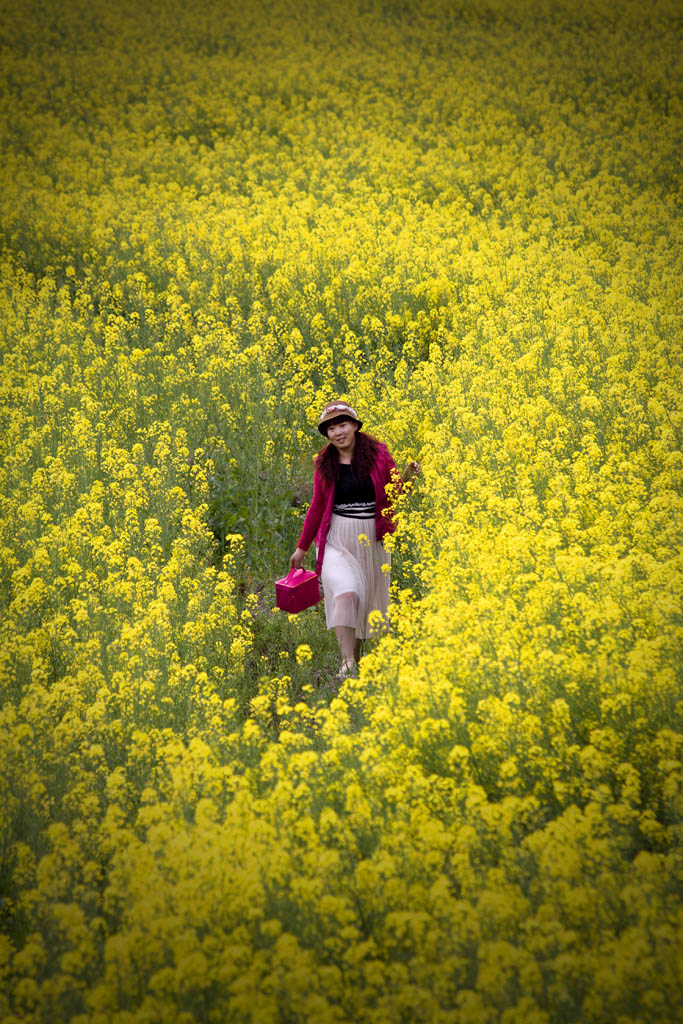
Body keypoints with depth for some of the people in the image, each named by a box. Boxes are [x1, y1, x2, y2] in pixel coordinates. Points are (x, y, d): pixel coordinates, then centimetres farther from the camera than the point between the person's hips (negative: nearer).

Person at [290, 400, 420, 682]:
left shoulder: (377, 454, -2)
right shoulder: (324, 464, 1)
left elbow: (394, 494, 6)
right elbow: (317, 507, 11)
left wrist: (406, 478, -16)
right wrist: (302, 547, 15)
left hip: (372, 539, 1)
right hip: (337, 539, -1)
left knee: (368, 600, 9)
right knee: (346, 594, -22)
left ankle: (357, 652, 26)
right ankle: (348, 662, -26)